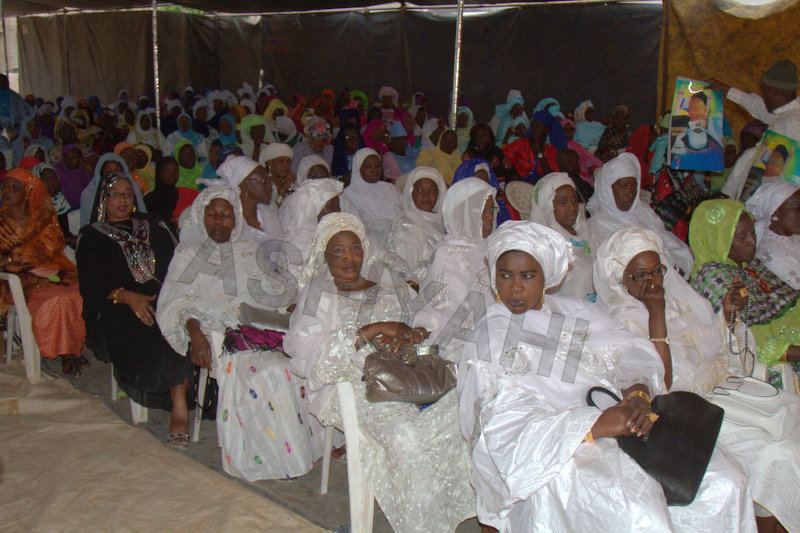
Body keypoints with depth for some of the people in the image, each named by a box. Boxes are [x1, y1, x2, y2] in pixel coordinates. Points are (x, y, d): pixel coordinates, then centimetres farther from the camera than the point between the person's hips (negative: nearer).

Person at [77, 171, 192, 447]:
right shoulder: (92, 236, 16)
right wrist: (128, 297, -18)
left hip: (162, 299, 3)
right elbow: (91, 285, 2)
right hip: (118, 309, -2)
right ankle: (179, 406, -33)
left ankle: (179, 409, -34)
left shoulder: (153, 227, 24)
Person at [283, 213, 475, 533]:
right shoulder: (318, 296, 12)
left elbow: (429, 323, 16)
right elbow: (308, 354, -5)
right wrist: (373, 330, -14)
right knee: (406, 435, -34)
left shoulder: (389, 285, 23)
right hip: (352, 386, -4)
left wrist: (410, 333, -9)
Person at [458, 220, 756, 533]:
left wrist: (639, 392, -11)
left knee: (724, 483, -12)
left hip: (619, 433, 6)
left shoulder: (574, 313, 21)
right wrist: (593, 426, -22)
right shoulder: (487, 340, 2)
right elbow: (503, 423, -12)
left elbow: (630, 352, 14)